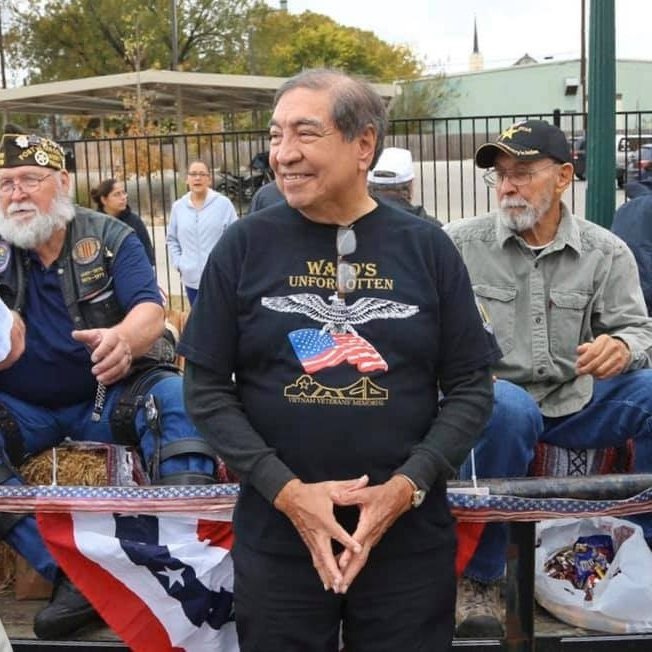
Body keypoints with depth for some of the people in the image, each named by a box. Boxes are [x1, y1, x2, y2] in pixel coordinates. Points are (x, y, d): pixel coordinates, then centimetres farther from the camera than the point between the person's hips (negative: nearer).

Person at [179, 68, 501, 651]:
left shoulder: (426, 247, 0)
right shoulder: (245, 246, -2)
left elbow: (471, 385, 1)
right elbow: (206, 388, -2)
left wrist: (407, 485, -12)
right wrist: (285, 490, -13)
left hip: (410, 537, 1)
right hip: (276, 536, 0)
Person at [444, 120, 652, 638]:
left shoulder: (607, 254, 3)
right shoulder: (458, 243, -2)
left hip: (578, 399, 3)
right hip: (492, 394, -3)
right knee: (507, 410, -38)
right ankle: (479, 577, -17)